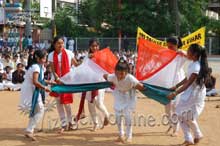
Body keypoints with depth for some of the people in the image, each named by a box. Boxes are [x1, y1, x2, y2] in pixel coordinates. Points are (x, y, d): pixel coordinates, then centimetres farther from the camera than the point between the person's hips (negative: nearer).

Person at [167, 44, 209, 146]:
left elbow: (188, 83, -26)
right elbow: (187, 78, 14)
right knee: (181, 114, 12)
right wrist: (176, 86, 17)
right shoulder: (193, 64, 4)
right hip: (189, 93, 9)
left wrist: (175, 93, -26)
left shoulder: (196, 67, -25)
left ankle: (198, 135, 21)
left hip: (195, 94, -9)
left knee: (188, 117, 2)